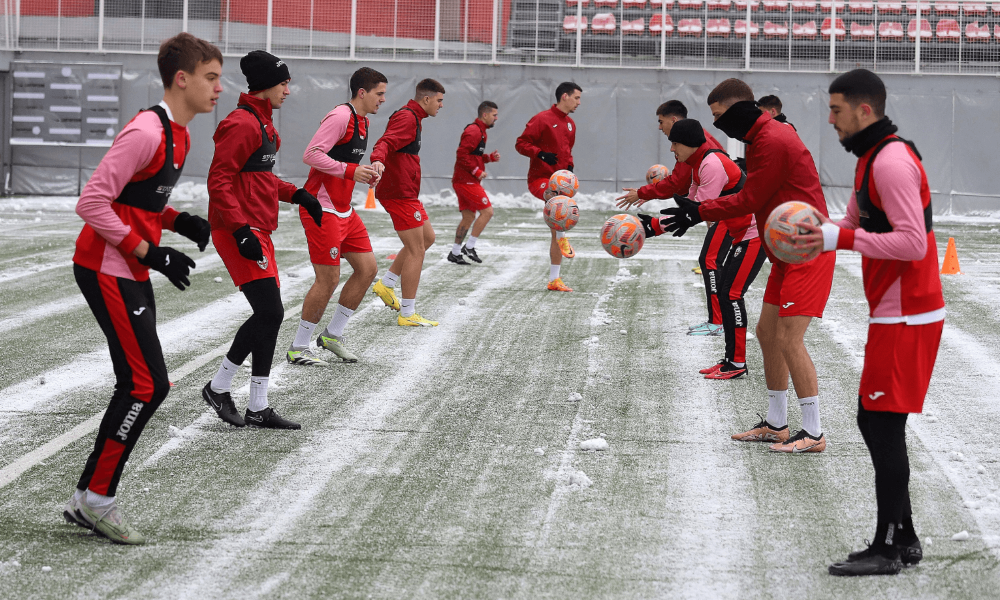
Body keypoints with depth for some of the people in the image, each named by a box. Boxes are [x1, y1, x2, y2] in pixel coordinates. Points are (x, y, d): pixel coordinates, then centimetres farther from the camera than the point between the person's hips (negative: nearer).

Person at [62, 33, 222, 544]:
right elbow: (92, 203, -22)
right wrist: (152, 254, -20)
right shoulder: (145, 133, -19)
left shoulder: (178, 135, 12)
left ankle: (87, 501, 15)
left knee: (146, 386, 8)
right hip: (106, 269, -10)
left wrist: (181, 223, 5)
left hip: (131, 272, 10)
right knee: (146, 385, -11)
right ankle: (96, 499, -1)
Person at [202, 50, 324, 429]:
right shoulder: (242, 124, -14)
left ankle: (258, 409, 12)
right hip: (239, 231, -10)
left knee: (268, 316, 8)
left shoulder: (261, 123, 18)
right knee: (269, 313, -13)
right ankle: (218, 387, 1)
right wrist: (241, 231, -24)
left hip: (257, 230, 10)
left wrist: (297, 195, 18)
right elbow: (219, 182, -18)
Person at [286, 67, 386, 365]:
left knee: (367, 268, 8)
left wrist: (366, 173, 7)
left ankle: (332, 335, 20)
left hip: (343, 210, 10)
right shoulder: (340, 116, -17)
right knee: (328, 279, -8)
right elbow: (312, 155, -24)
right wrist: (350, 171, -25)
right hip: (321, 209, -10)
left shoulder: (362, 121, 14)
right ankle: (298, 348, 4)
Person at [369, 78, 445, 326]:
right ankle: (408, 314, -2)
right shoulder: (406, 118, -16)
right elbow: (386, 142, -32)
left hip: (405, 192, 11)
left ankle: (386, 283, 21)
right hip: (399, 192, -11)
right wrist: (378, 160, -52)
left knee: (427, 238, 19)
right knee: (416, 250, -7)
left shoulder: (414, 118, 17)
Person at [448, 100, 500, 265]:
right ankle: (469, 247, -4)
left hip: (463, 181, 11)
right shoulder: (474, 131, -15)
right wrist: (477, 171, -17)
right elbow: (462, 154, -21)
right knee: (487, 211, -9)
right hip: (467, 181, -11)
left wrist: (490, 157, 9)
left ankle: (455, 253, 15)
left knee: (468, 217, 12)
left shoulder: (479, 131, 18)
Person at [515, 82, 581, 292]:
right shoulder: (542, 119, -7)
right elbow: (520, 144, -9)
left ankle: (554, 279, 11)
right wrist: (541, 154, -24)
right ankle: (562, 237, -20)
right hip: (539, 178, -7)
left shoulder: (570, 124, 16)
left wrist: (569, 166, 8)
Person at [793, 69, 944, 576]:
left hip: (905, 316, -10)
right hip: (895, 312, 10)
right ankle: (904, 539, 19)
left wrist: (839, 238, -24)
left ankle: (887, 550, -1)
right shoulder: (873, 159, 15)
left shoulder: (892, 162, -17)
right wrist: (821, 232, 2)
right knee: (874, 421, 13)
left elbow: (912, 243, -25)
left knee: (884, 426, -7)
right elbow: (855, 222, 22)